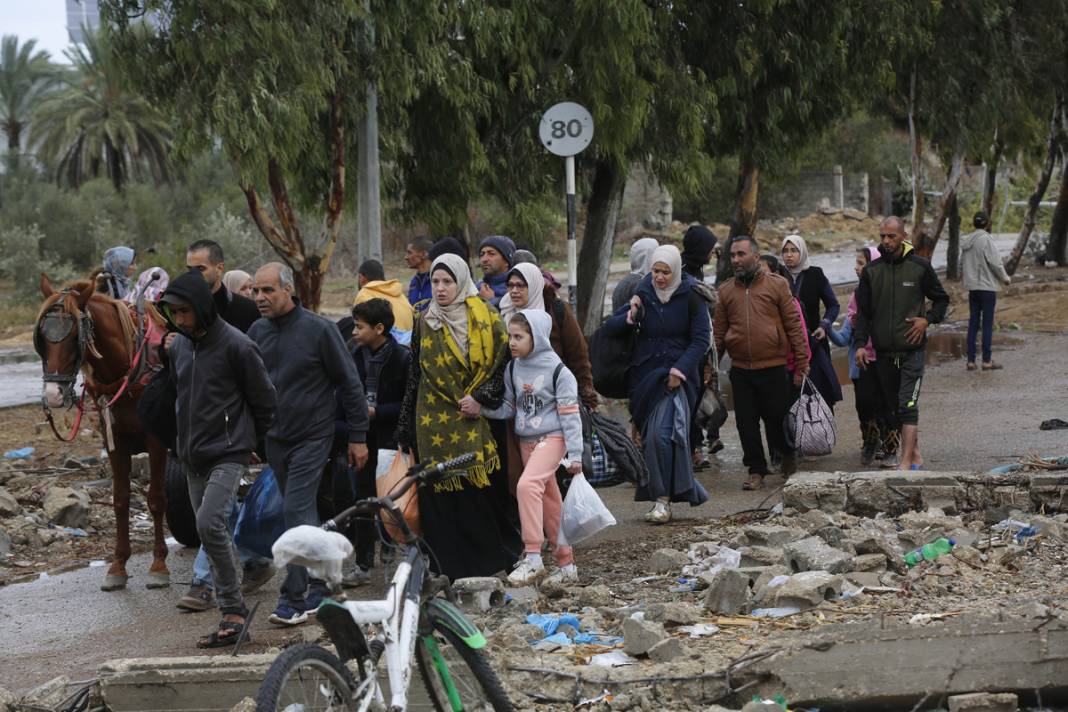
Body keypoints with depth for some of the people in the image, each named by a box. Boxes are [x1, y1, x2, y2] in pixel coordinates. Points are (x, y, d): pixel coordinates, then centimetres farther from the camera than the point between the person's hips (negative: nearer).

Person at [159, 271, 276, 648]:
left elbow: (263, 398, -3)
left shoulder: (236, 345, -12)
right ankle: (232, 614, 14)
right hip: (192, 458, 7)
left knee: (210, 524, -22)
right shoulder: (178, 346, 9)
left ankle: (233, 611, -14)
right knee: (210, 532, 7)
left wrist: (251, 441, 6)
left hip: (228, 454, -7)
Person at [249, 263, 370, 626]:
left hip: (312, 437, -6)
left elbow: (350, 384, -6)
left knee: (296, 511, -13)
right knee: (304, 515, 13)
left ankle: (294, 600, -12)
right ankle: (320, 587, 25)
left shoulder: (319, 329, -11)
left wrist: (358, 437, -6)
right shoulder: (257, 332, 4)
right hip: (274, 439, 6)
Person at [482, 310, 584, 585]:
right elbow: (509, 407, 12)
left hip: (552, 438, -7)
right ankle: (566, 564, 19)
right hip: (526, 440, 7)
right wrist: (482, 408, -7)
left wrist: (575, 454, -12)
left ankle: (532, 558, -24)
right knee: (548, 501, 10)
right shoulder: (512, 369, 8)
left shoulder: (557, 371, -11)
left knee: (527, 484, -26)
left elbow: (570, 414, -10)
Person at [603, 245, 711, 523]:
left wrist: (679, 369, -15)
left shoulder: (690, 297, -4)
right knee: (649, 437, 4)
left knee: (661, 435, -18)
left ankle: (663, 499, -14)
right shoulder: (643, 295, 4)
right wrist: (629, 317, -16)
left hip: (677, 375, -4)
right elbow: (609, 326, 4)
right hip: (645, 374, 4)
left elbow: (701, 340, -5)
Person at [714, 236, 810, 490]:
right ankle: (756, 471, 16)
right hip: (740, 370, 3)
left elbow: (793, 324, 0)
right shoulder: (725, 291, 9)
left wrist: (801, 362, -4)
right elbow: (718, 331, 9)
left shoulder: (777, 285, 0)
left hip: (773, 367, -3)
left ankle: (787, 455, 31)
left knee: (776, 417, 5)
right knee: (746, 422, 4)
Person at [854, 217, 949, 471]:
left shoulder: (919, 267, -1)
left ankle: (906, 462, -17)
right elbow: (863, 311, 7)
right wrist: (860, 344, -4)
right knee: (895, 408, 9)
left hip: (912, 349, -3)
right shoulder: (871, 271, 5)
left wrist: (927, 319, -7)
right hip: (884, 352, 4)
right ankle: (915, 454, 21)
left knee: (908, 405, -13)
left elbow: (941, 299, 11)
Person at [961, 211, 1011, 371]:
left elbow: (961, 266, 12)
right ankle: (987, 361, 2)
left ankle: (971, 360, 9)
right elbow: (995, 263, -15)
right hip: (987, 287, -6)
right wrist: (1006, 278, 0)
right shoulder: (986, 239, -14)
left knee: (973, 323, 9)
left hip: (972, 288, 6)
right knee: (987, 324, 0)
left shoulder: (966, 242, 7)